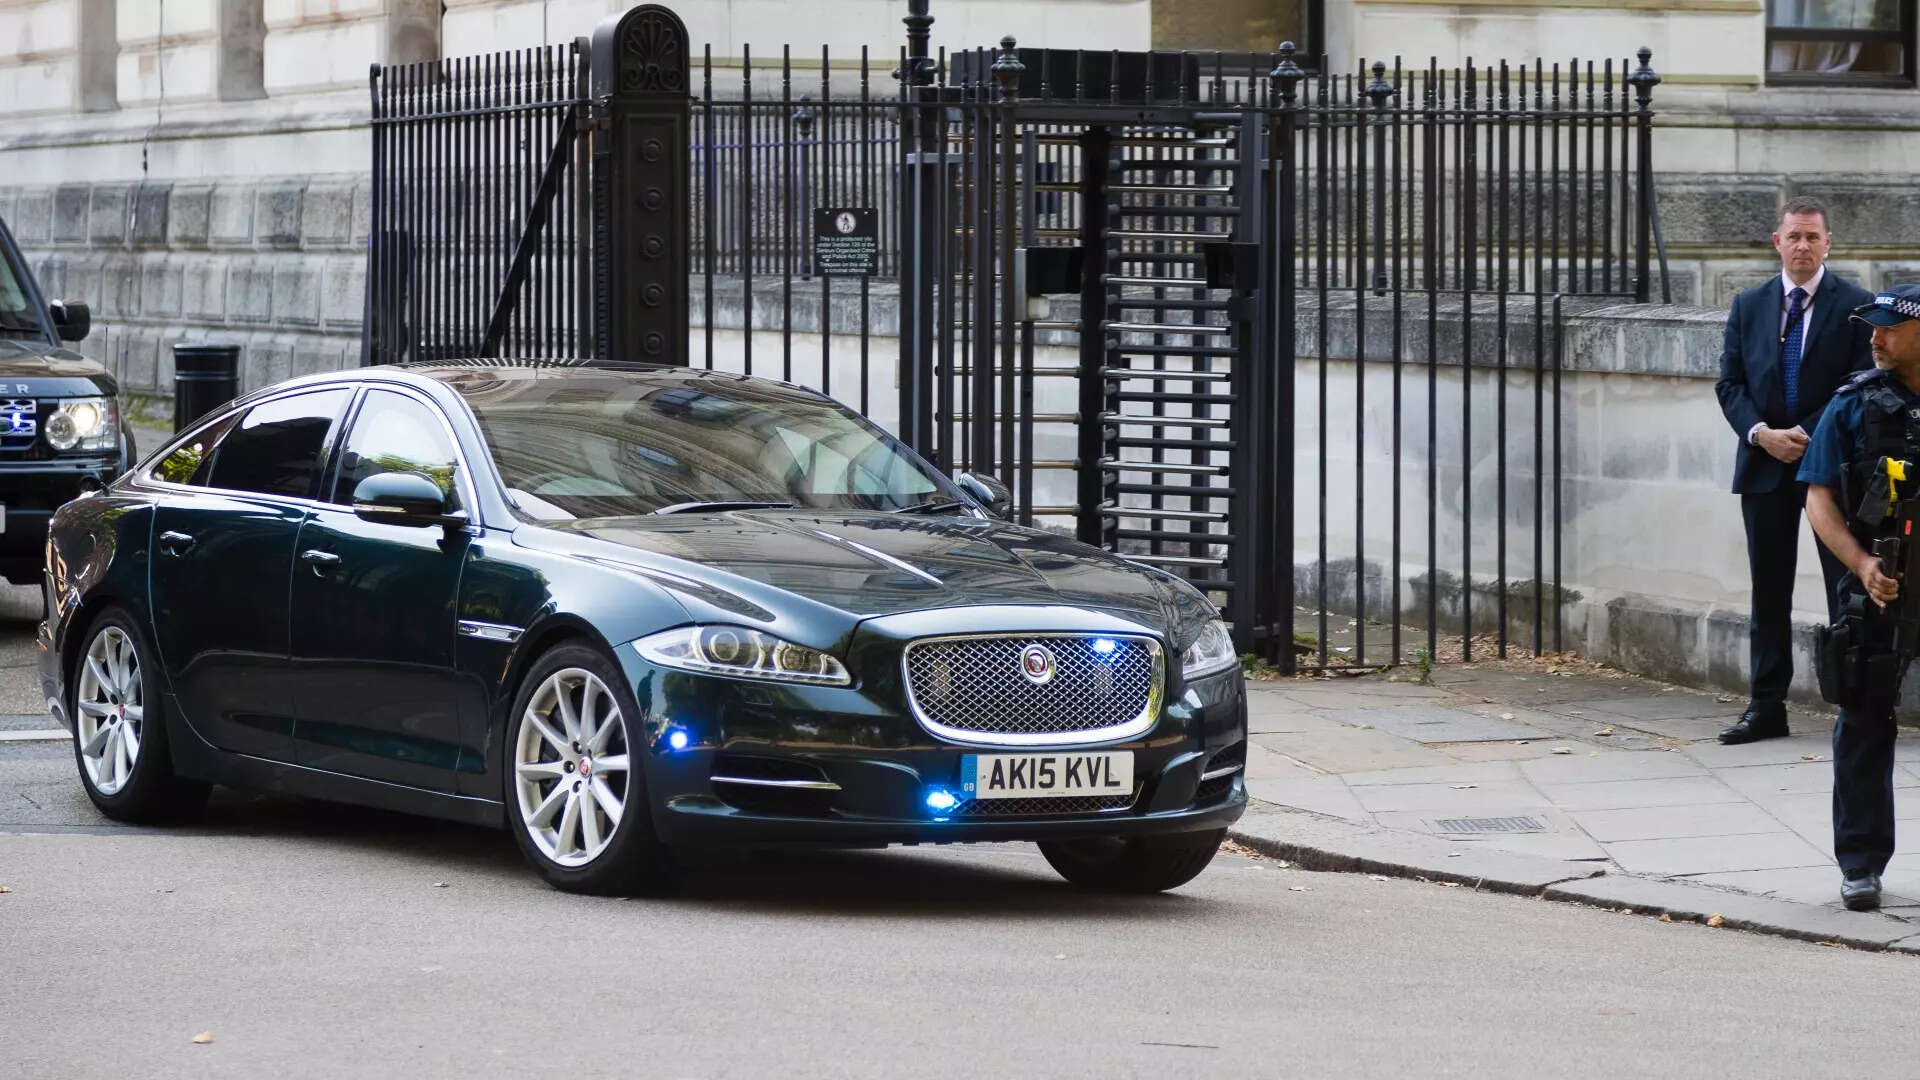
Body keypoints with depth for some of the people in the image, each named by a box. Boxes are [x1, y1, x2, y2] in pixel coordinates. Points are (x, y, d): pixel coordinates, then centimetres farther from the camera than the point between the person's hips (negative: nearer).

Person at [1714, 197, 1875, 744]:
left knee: (1847, 589, -2)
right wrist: (1761, 432, -10)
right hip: (1765, 466, 4)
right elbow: (1730, 383, 7)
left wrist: (1809, 434, -14)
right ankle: (1766, 707, 13)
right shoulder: (1749, 306, 9)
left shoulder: (1854, 306, -2)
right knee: (1769, 592, 8)